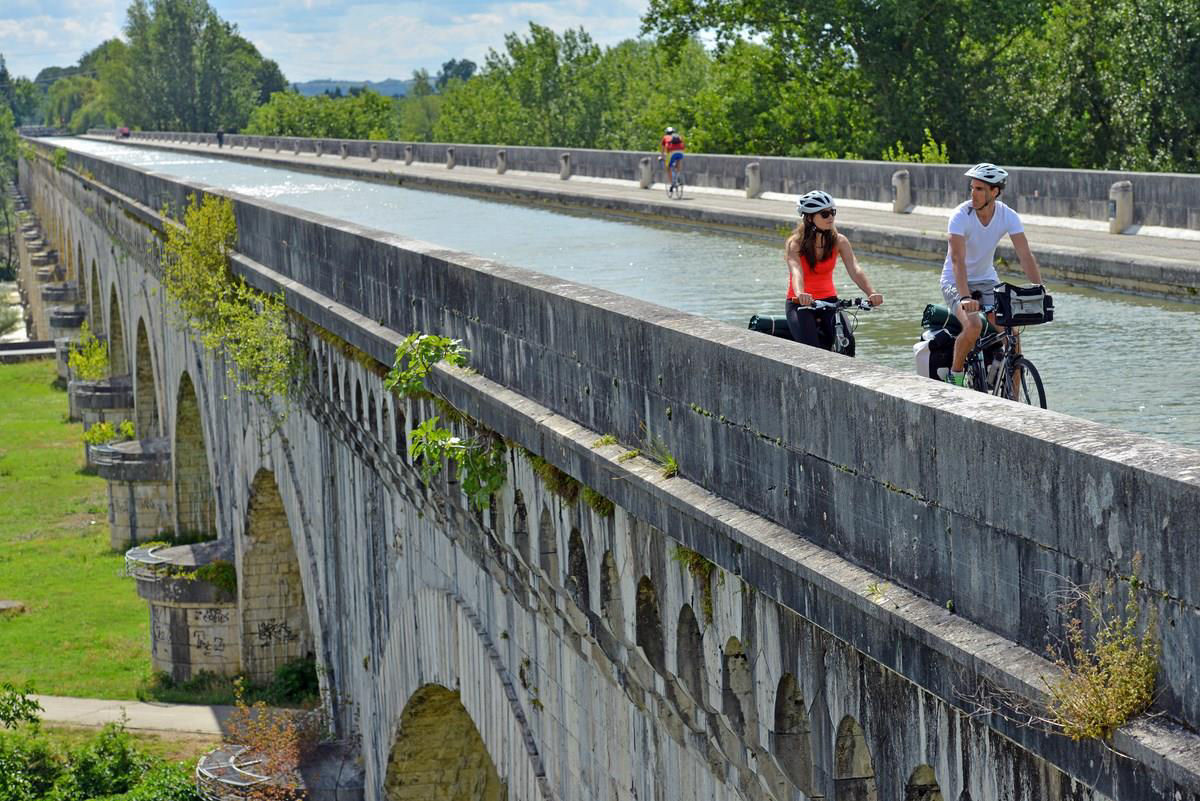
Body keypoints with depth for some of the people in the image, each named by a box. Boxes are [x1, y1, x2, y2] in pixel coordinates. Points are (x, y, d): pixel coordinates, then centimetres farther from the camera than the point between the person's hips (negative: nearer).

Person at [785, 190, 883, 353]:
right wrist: (800, 294, -53)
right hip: (800, 304, -3)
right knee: (812, 352, -25)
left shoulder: (839, 241, -5)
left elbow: (855, 270, -18)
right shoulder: (795, 243, -13)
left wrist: (871, 293, -37)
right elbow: (796, 272, -31)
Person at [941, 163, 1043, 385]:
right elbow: (957, 259, -33)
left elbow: (1026, 256, -16)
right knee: (973, 326, -31)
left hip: (987, 280, 4)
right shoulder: (961, 216, -22)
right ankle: (955, 374, -5)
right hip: (956, 282, -4)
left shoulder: (1008, 216, -11)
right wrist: (965, 297, -46)